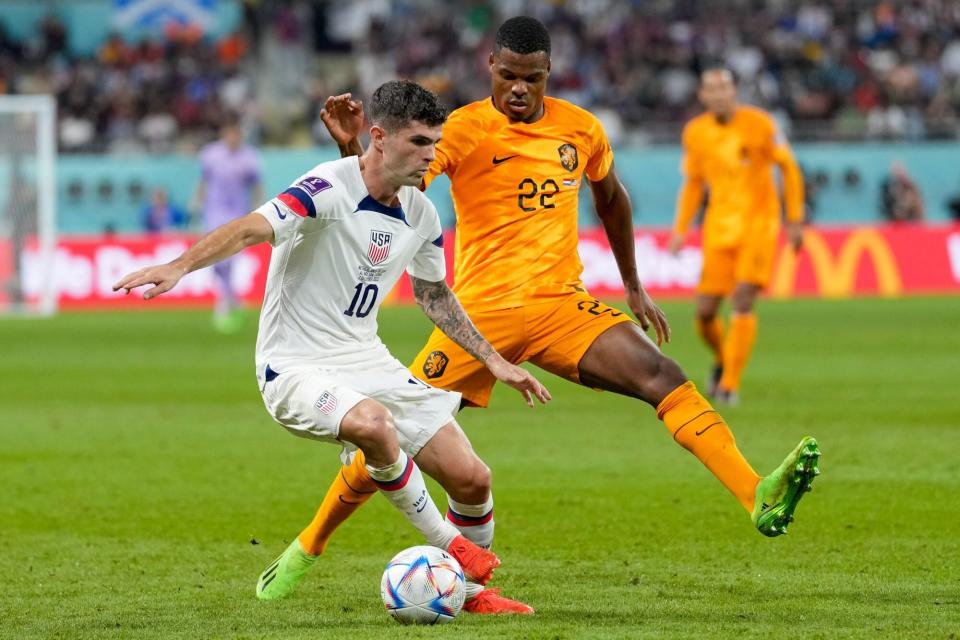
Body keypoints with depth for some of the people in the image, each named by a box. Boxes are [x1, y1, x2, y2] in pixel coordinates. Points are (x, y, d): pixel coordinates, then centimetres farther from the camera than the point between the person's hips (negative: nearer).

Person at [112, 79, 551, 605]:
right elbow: (252, 229, -33)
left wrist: (494, 361, 23)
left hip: (366, 362, 7)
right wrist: (180, 266, -50)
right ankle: (449, 547, -14)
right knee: (374, 424, -37)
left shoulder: (421, 215, 4)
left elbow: (434, 294, 22)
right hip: (296, 369, -7)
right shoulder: (330, 188, -19)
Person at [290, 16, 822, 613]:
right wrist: (352, 147, -36)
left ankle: (760, 497, -33)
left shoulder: (580, 129, 7)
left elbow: (612, 198, 27)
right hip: (483, 310, -2)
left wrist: (634, 287, 28)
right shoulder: (465, 130, -6)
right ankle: (307, 547, 17)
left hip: (561, 303, 2)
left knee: (660, 374, -21)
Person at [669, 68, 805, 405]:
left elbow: (789, 169, 0)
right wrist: (680, 230, 6)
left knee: (743, 300, -19)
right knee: (705, 312, -2)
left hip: (758, 224, -3)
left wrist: (795, 220, -2)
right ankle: (722, 360, 30)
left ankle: (730, 383, -13)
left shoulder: (759, 124, -8)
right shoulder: (695, 133, 3)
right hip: (719, 227, 3)